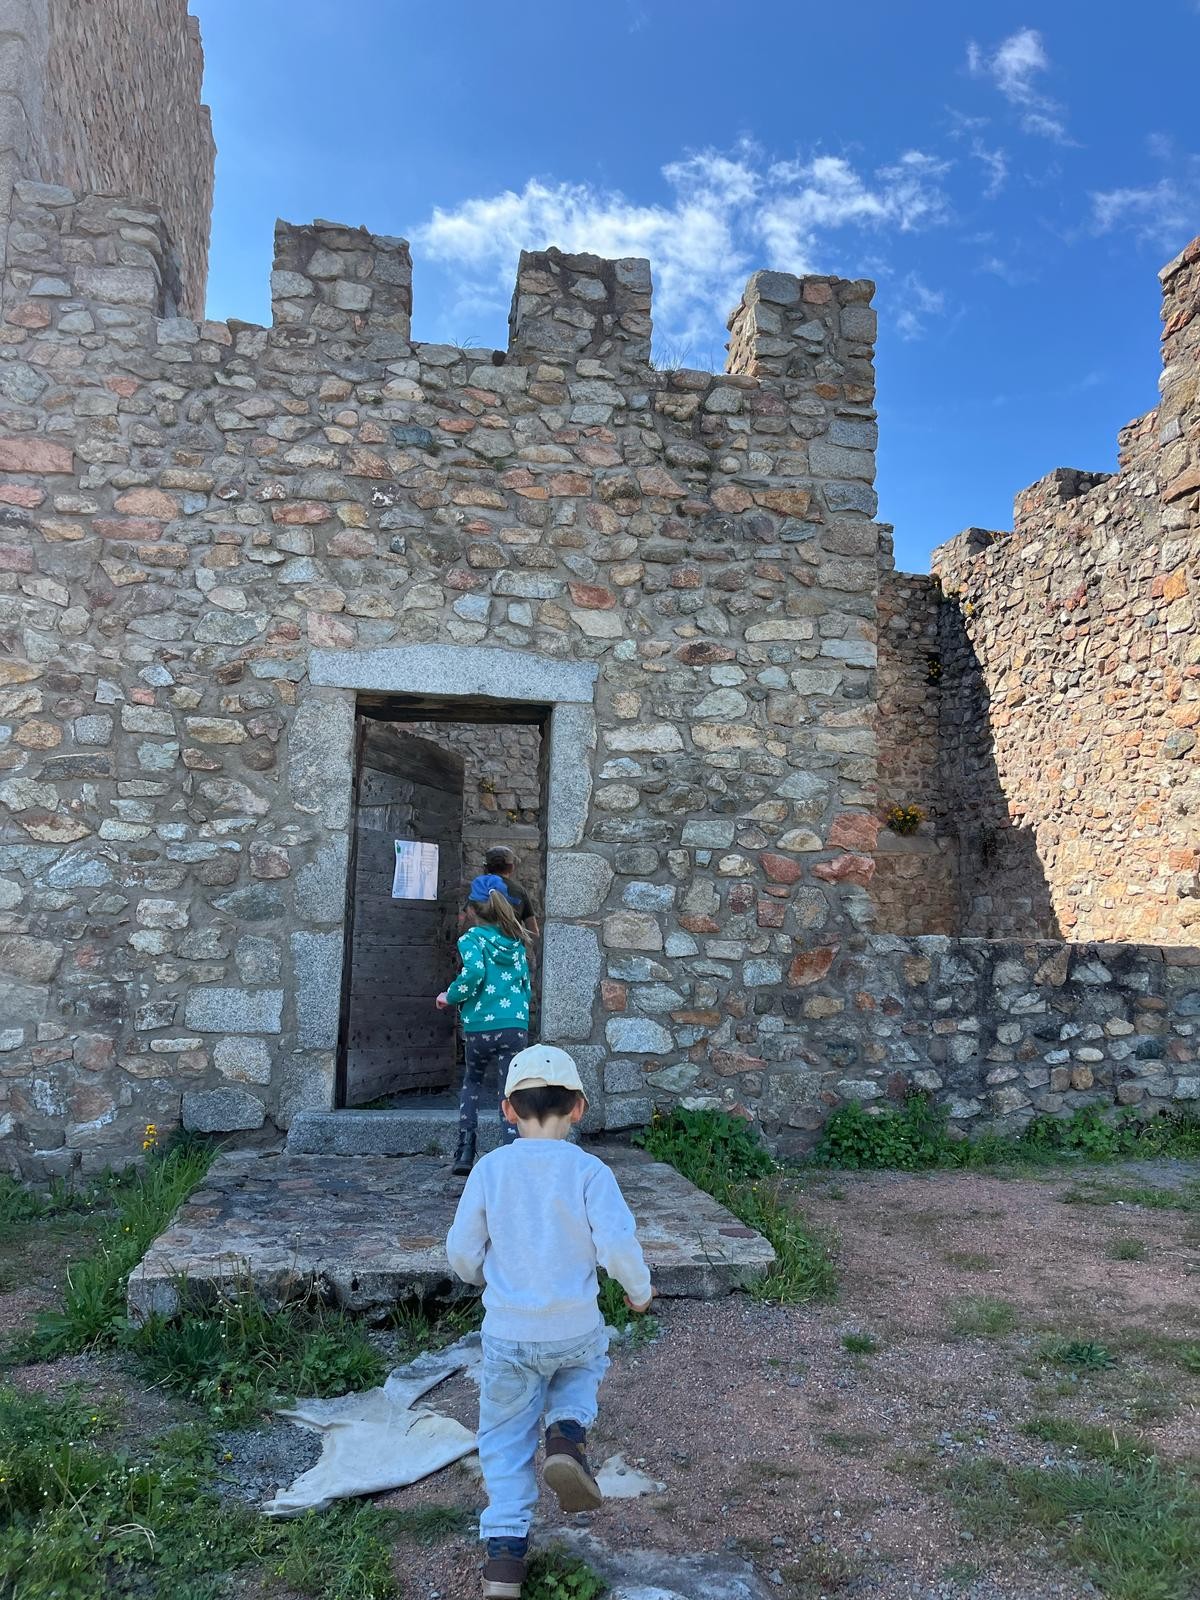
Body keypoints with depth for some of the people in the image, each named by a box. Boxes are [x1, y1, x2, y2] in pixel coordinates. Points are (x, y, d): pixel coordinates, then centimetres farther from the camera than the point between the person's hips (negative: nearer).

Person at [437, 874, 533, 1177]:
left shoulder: (473, 937, -3)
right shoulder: (517, 940, 12)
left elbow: (474, 972, -20)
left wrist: (449, 996, -5)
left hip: (479, 1027, -2)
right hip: (516, 1025, 2)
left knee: (471, 1082, 22)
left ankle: (465, 1150, 15)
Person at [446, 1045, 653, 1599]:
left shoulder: (490, 1168, -8)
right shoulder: (588, 1171, -13)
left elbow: (461, 1251, -3)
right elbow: (617, 1245, -17)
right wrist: (639, 1290, 3)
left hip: (507, 1332, 1)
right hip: (575, 1328, -1)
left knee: (505, 1439, 18)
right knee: (584, 1368, 32)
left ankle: (504, 1554, 13)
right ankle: (568, 1434, 4)